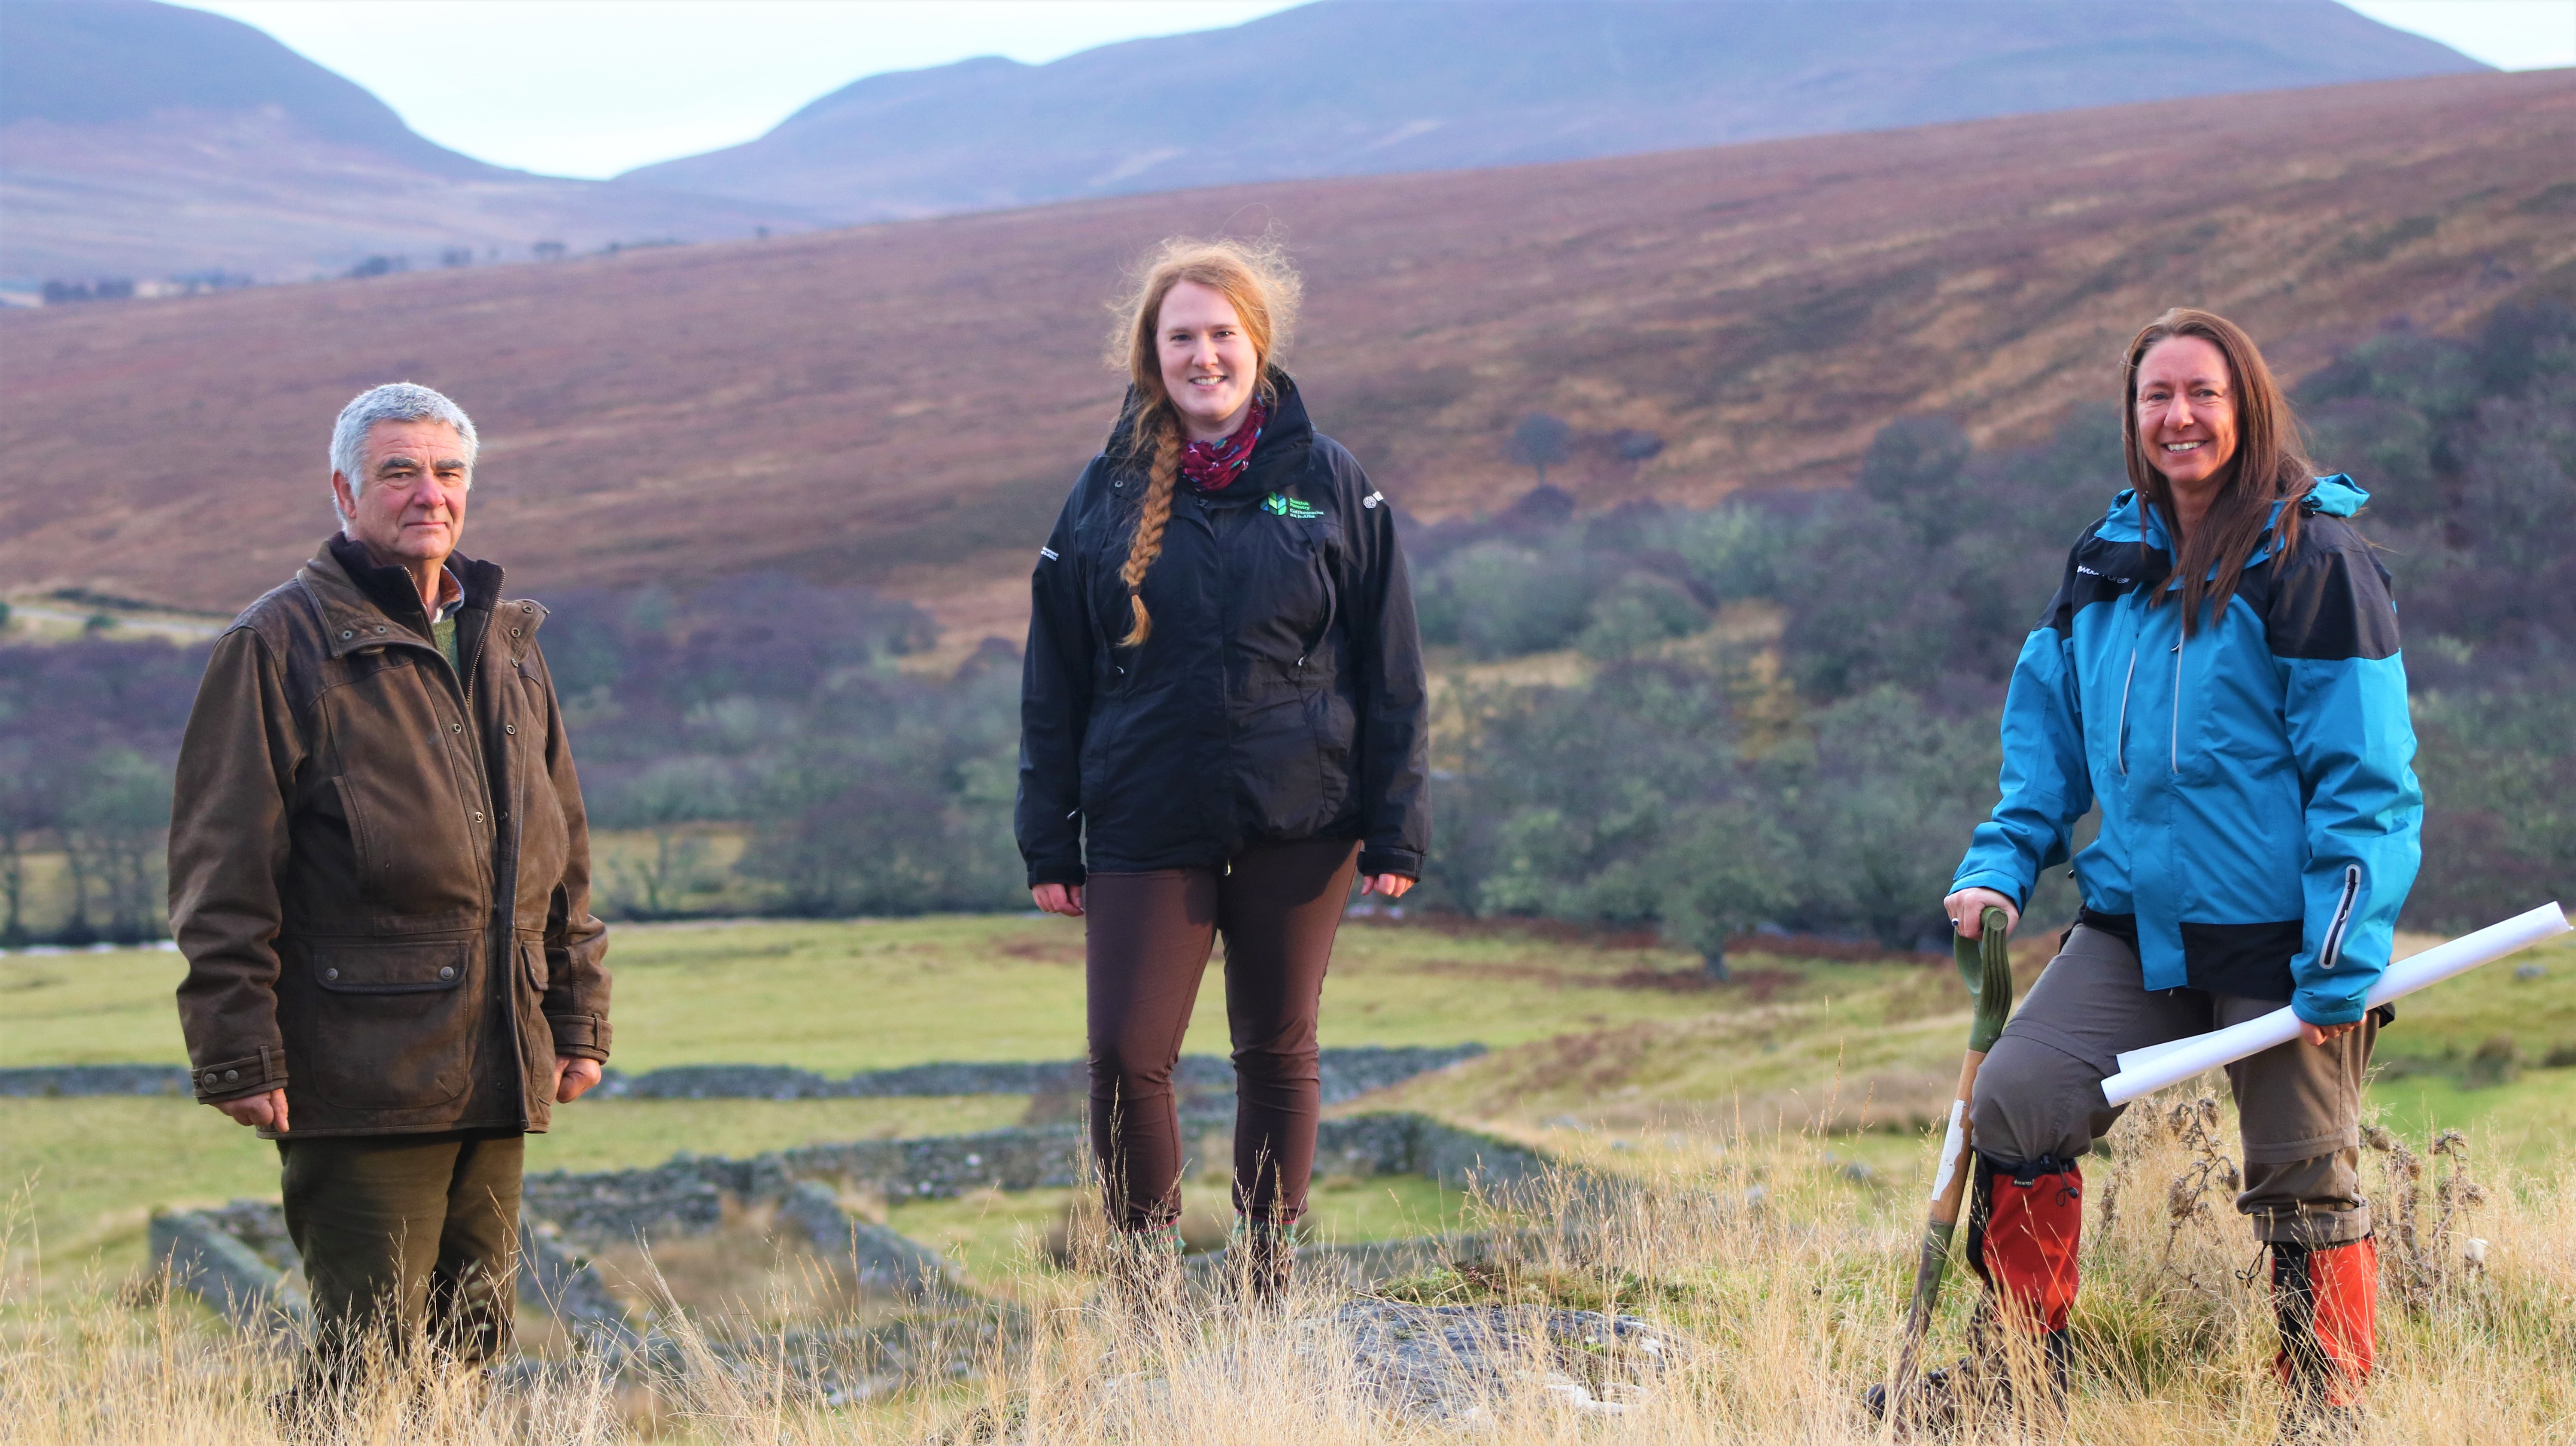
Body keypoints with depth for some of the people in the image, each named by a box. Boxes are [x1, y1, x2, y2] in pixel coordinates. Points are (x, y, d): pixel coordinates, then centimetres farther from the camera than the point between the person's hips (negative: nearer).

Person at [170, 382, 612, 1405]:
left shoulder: (505, 644, 17)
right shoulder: (281, 645, -4)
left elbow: (560, 850, 23)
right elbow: (223, 870, -7)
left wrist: (577, 1016, 17)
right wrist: (239, 1053, -13)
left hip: (496, 1074, 7)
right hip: (360, 1074, -7)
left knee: (470, 1341, 10)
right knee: (369, 1357, -8)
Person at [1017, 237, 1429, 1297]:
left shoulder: (1328, 484, 1)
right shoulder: (1108, 495, 4)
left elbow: (1390, 671, 3)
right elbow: (1054, 682, 7)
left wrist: (1396, 829, -2)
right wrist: (1050, 844, 3)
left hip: (1297, 825, 0)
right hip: (1147, 828, 0)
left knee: (1278, 1051, 8)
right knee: (1126, 1055, -8)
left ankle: (1268, 1278, 19)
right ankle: (1147, 1278, 8)